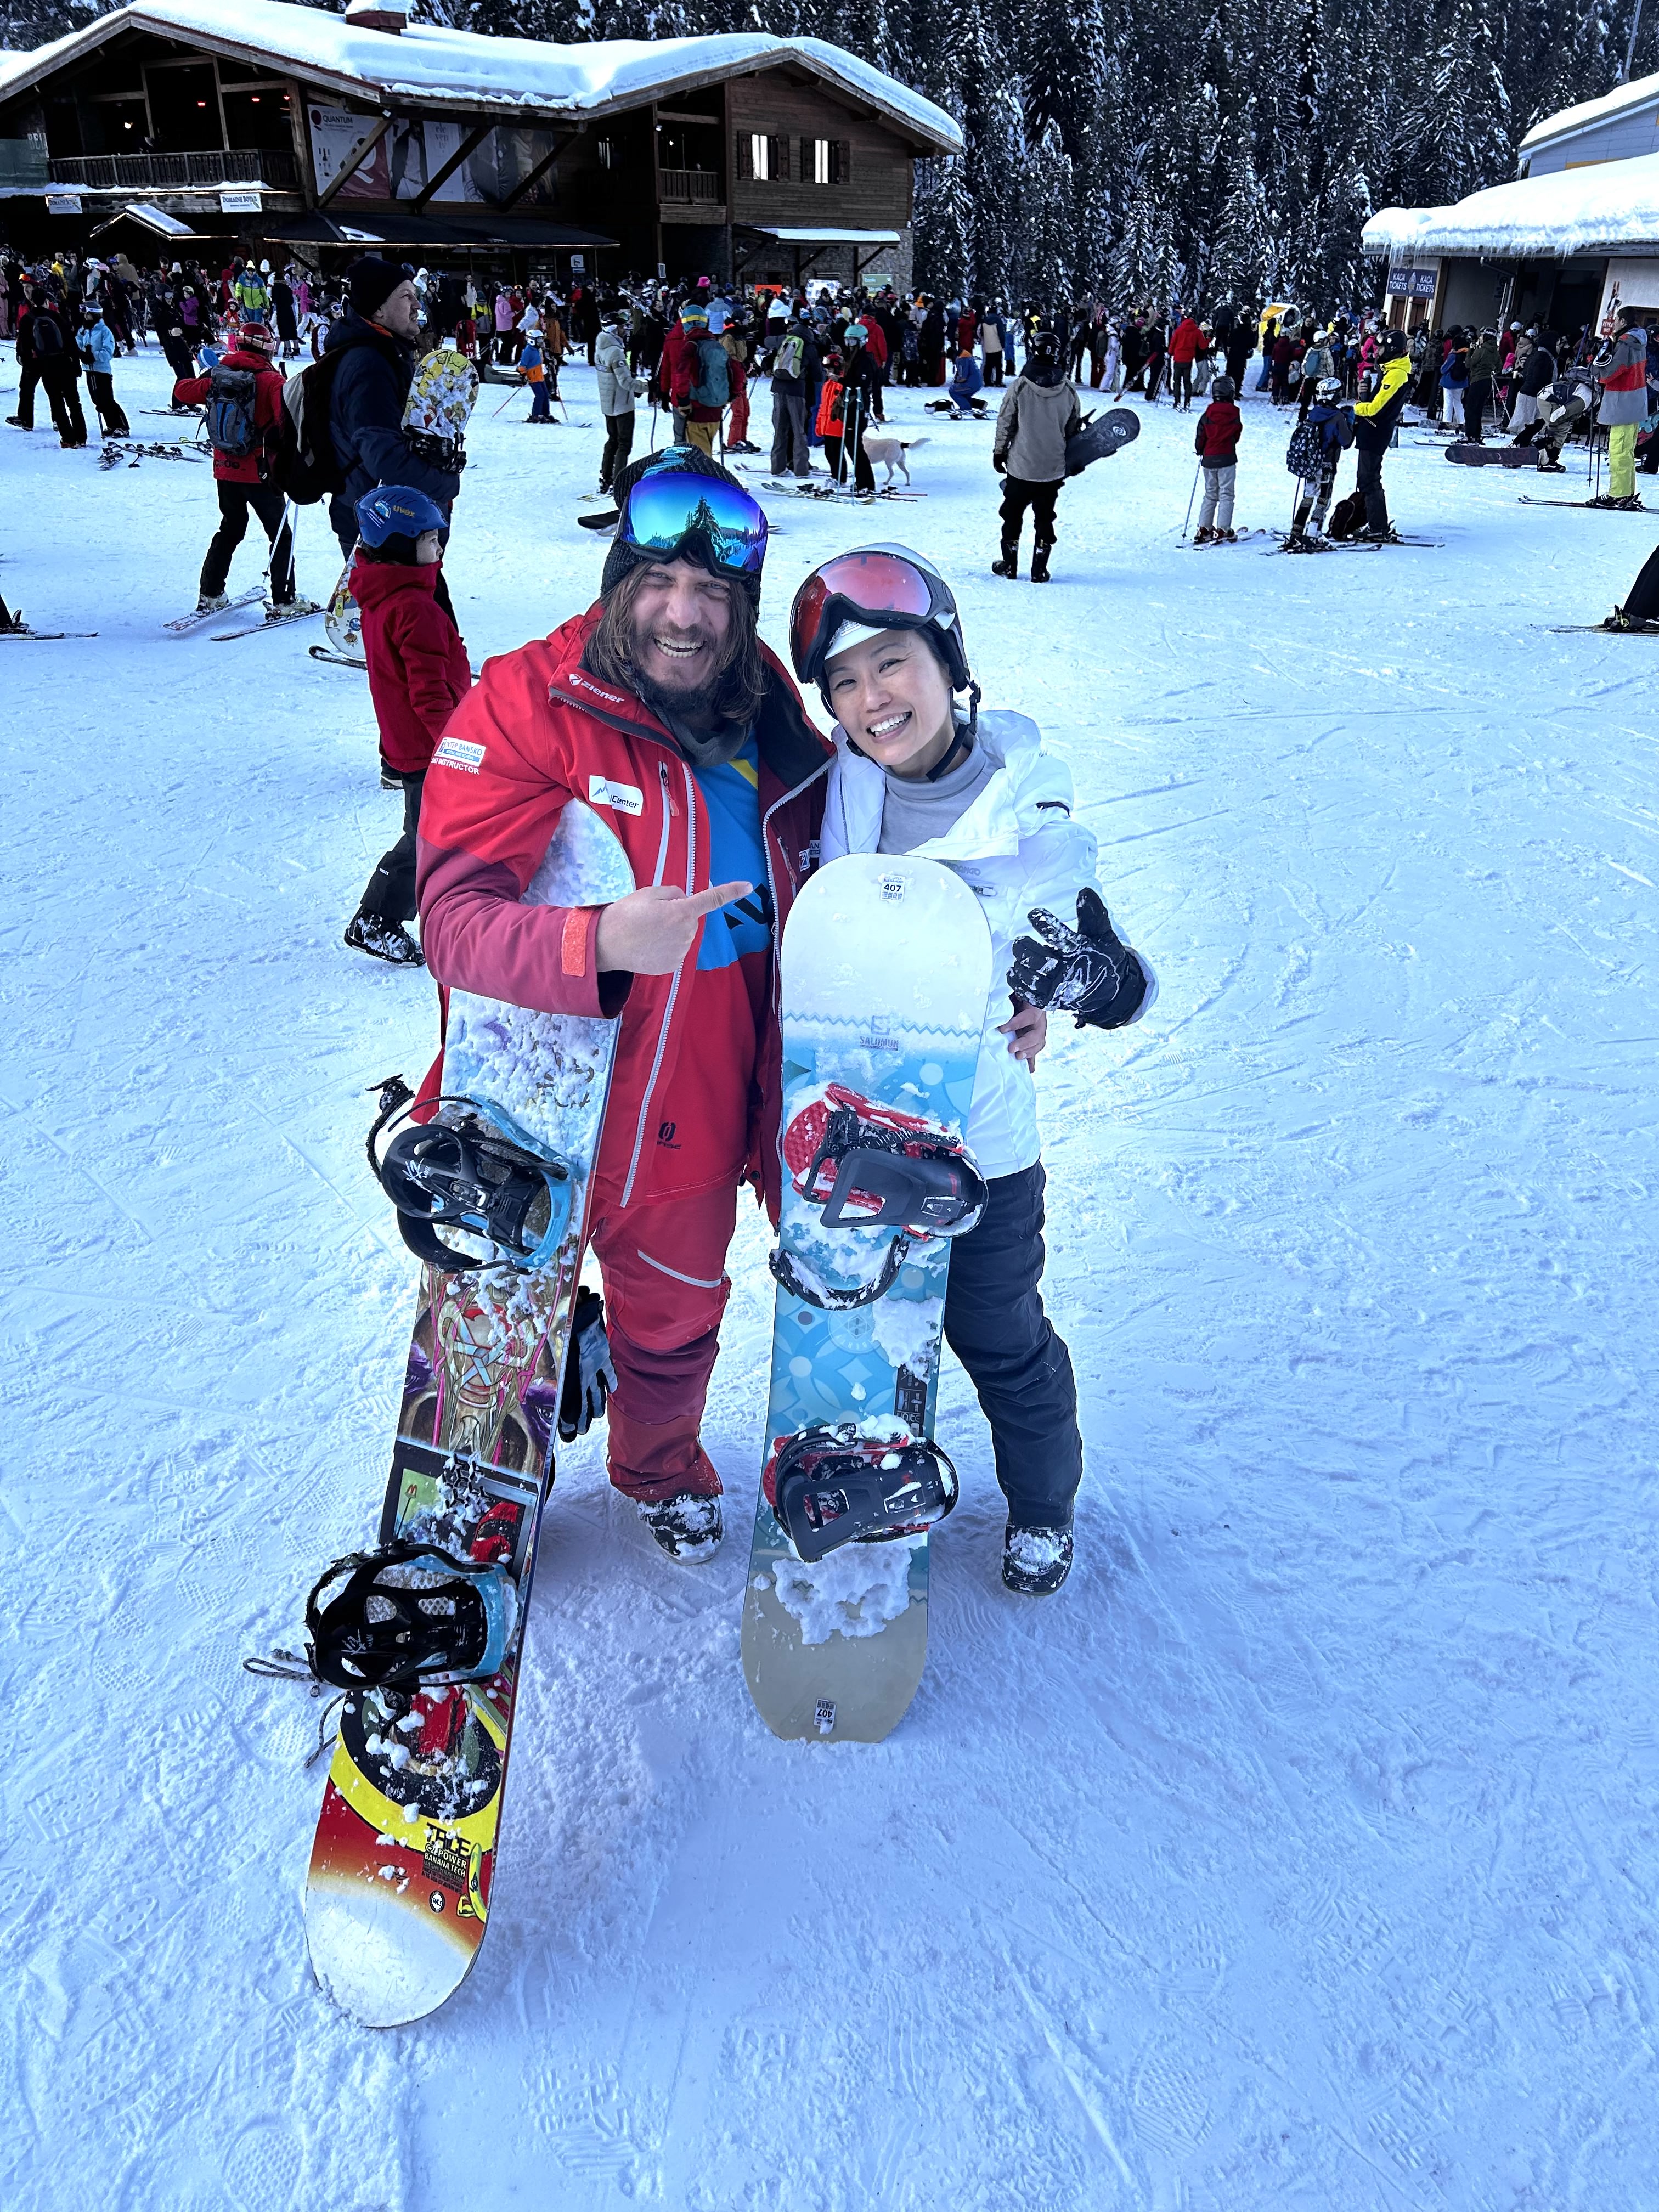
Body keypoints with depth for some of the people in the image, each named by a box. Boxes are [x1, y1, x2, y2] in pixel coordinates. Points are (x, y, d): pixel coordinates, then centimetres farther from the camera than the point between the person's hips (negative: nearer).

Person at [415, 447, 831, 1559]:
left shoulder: (759, 689, -1)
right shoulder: (525, 706, -18)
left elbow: (820, 853, 16)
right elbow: (454, 918, -28)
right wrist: (600, 945, -46)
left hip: (780, 1055, 5)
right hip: (648, 1084, -5)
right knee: (672, 1301, 15)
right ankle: (661, 1472, 49)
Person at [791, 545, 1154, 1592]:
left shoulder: (1025, 815, -15)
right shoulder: (829, 798, -7)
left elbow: (1127, 990, -10)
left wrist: (1084, 973, -30)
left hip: (978, 1144, -3)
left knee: (1003, 1342, 14)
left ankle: (1044, 1506, 43)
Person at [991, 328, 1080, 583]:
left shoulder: (1020, 386, -11)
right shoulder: (1069, 391, -1)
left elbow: (1005, 423, -6)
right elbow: (1073, 430, 8)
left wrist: (999, 452, 7)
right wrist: (1072, 461, 21)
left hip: (1021, 466, -2)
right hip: (1054, 467, 2)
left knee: (1013, 513, 12)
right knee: (1045, 517, 11)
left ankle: (1009, 565, 18)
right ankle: (1039, 570, 11)